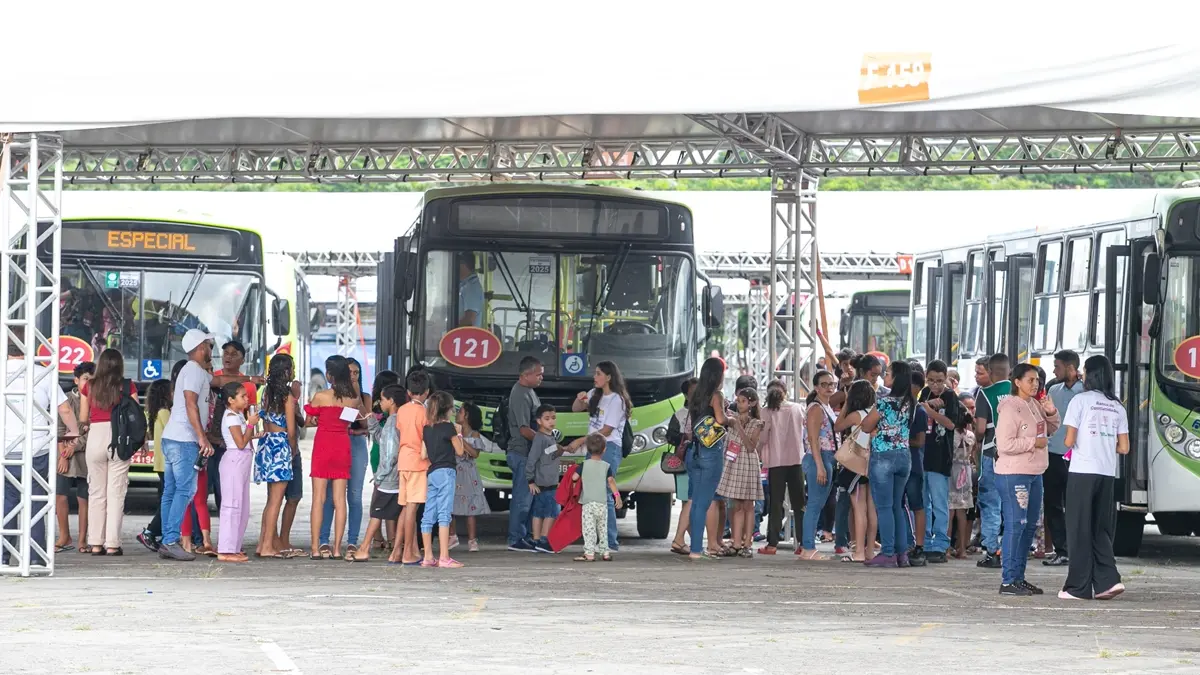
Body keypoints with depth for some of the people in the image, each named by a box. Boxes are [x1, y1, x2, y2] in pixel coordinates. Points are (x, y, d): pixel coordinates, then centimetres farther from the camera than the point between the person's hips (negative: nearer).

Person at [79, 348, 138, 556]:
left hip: (95, 436, 1)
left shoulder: (89, 387, 4)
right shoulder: (127, 387, 0)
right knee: (116, 493, 2)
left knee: (96, 493, 8)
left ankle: (96, 544, 6)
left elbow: (82, 419, 5)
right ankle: (112, 544, -2)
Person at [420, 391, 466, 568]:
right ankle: (444, 557, -14)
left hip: (431, 473, 6)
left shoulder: (427, 429, 10)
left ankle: (428, 557, 10)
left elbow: (423, 456, 8)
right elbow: (460, 451, -2)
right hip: (445, 472, -6)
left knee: (429, 515, 7)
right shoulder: (448, 427, -8)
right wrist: (459, 435, 12)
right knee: (444, 514, -9)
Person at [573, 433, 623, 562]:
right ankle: (605, 552, 19)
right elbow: (611, 480, -9)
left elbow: (574, 477, -1)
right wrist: (617, 495, -11)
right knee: (602, 528, 15)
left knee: (589, 528, -7)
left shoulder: (584, 465, -1)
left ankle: (589, 554, -15)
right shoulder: (607, 466, 2)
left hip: (588, 502, -2)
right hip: (602, 503, 2)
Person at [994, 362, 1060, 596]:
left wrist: (1051, 412, 6)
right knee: (1015, 525, -10)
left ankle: (1019, 577, 19)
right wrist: (1034, 442, -16)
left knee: (1029, 525, 12)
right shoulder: (1010, 409, -14)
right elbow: (1004, 444, -20)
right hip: (1013, 474, -9)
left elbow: (1052, 428, 26)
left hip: (1034, 473, 9)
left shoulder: (1034, 405, 11)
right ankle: (1008, 581, -9)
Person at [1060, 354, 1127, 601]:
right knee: (1101, 529, 12)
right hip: (1108, 473, 5)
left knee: (1080, 529, 1)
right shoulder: (1117, 407, 11)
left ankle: (1078, 587, 2)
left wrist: (1067, 442, 14)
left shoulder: (1081, 400, -4)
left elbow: (1069, 441, -8)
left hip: (1083, 472, -5)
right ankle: (1108, 580, -2)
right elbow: (1124, 448, 9)